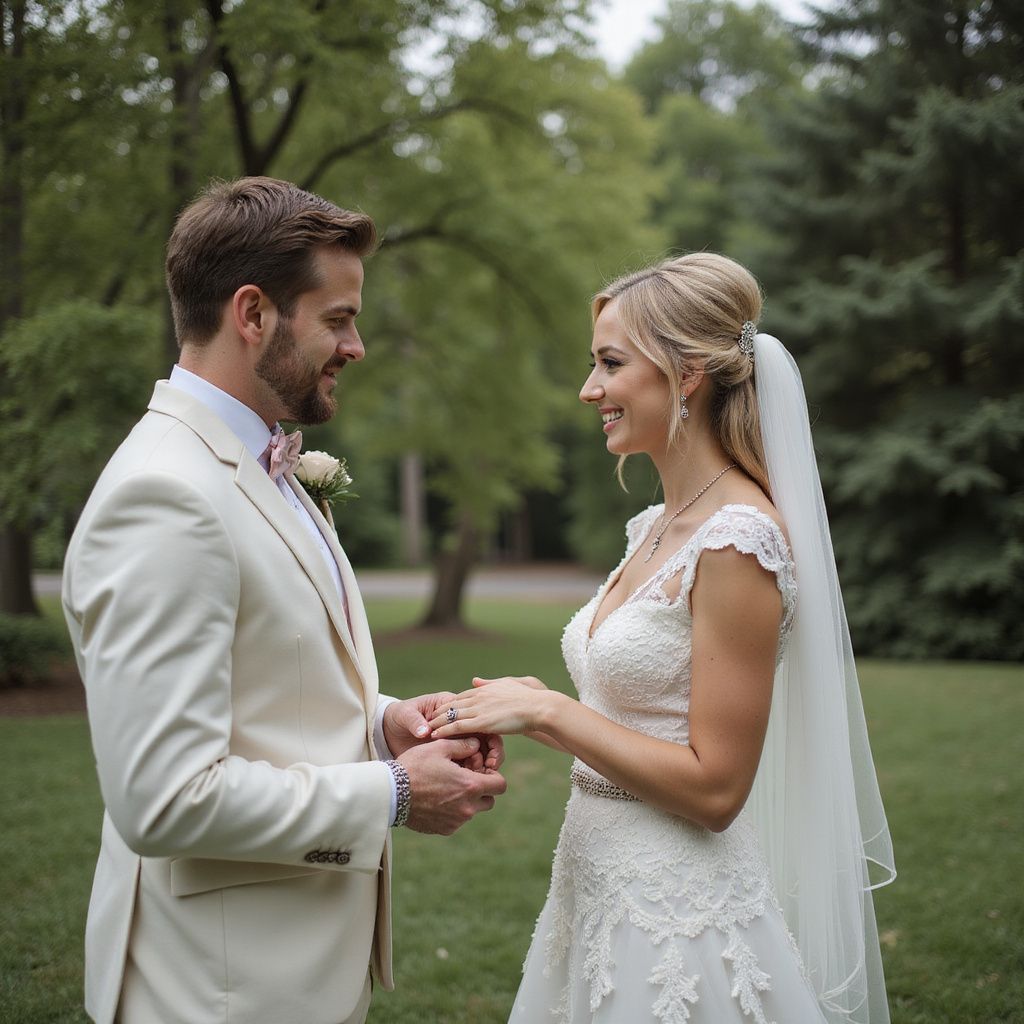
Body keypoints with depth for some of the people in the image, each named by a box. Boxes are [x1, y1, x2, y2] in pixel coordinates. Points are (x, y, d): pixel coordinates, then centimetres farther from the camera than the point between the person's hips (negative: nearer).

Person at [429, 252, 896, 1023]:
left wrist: (547, 710, -18)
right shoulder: (656, 528, 7)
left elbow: (713, 786, -21)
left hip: (677, 918, -8)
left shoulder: (738, 542, -19)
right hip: (603, 893, 8)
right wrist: (522, 707, 0)